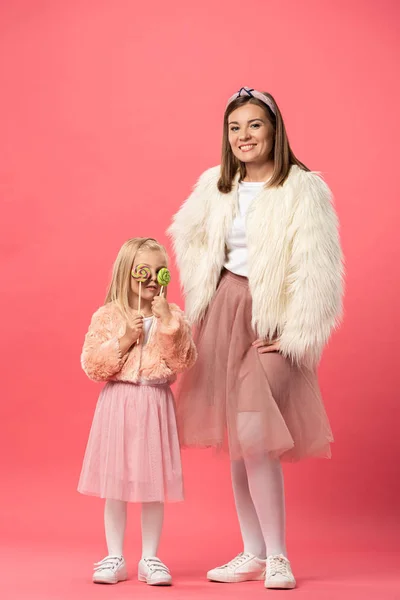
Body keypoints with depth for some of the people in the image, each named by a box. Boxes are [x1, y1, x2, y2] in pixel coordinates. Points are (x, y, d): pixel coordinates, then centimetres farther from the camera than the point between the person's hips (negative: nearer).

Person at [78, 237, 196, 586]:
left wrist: (168, 323, -17)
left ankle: (150, 558, 16)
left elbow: (183, 362, -9)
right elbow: (92, 366, -6)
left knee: (153, 485, 5)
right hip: (118, 404, 0)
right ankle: (115, 558, 16)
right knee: (115, 484, 4)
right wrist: (122, 342, -16)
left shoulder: (172, 316, 2)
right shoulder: (107, 316, 0)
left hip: (156, 405, 1)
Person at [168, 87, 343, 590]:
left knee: (256, 437, -13)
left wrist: (295, 335, -16)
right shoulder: (215, 186, 7)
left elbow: (316, 271, -14)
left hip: (271, 323, -6)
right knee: (236, 441, 8)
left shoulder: (304, 189, -11)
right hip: (224, 314, 6)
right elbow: (188, 237, 25)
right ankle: (253, 553, 18)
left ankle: (276, 556, 1)